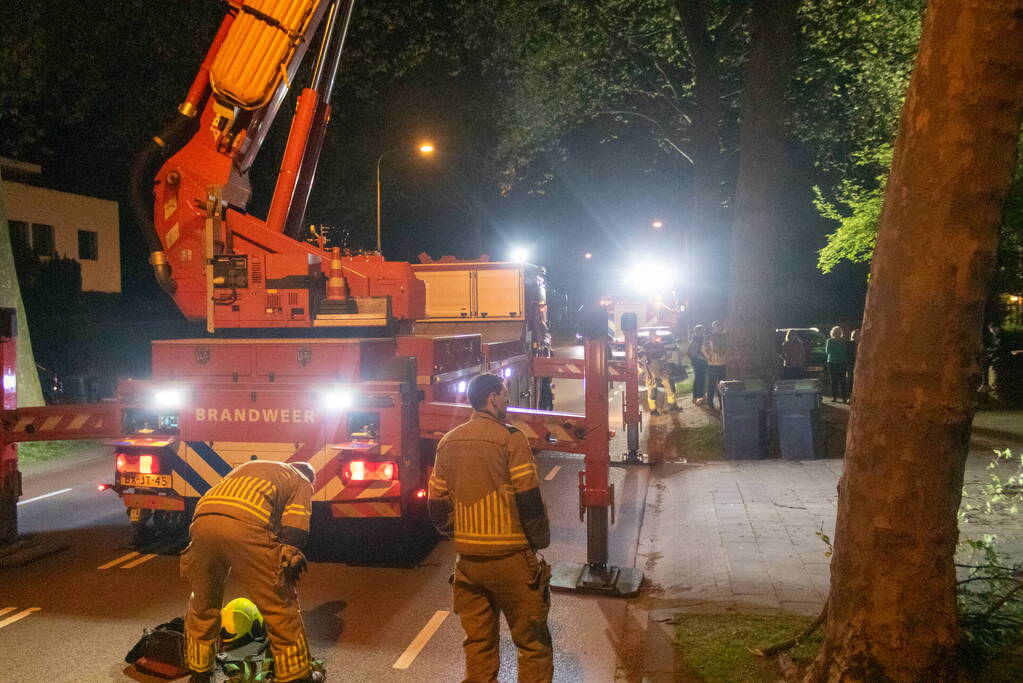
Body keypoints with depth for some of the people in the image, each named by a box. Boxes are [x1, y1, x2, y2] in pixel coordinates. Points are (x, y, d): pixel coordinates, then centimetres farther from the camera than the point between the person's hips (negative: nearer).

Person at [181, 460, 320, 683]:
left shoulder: (249, 467, 42)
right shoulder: (302, 482, 25)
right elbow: (294, 531, 8)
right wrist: (288, 570, 16)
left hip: (203, 520, 6)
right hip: (246, 525, -5)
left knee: (202, 604, 26)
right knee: (280, 608, 10)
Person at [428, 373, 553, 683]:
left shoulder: (449, 442, 6)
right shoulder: (510, 439, -12)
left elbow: (437, 506, 10)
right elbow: (529, 502, -13)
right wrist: (540, 541, 1)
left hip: (468, 559, 6)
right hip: (510, 558, -6)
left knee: (478, 642, 14)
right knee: (533, 642, 7)